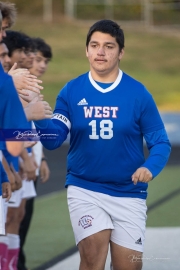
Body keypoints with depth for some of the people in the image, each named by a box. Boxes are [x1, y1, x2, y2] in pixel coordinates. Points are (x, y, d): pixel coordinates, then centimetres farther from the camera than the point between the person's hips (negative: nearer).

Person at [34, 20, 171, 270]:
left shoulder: (138, 93, -4)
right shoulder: (71, 91, -1)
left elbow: (160, 142, -2)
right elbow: (53, 139, -7)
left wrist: (150, 167, -22)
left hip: (128, 193, 1)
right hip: (84, 189, 0)